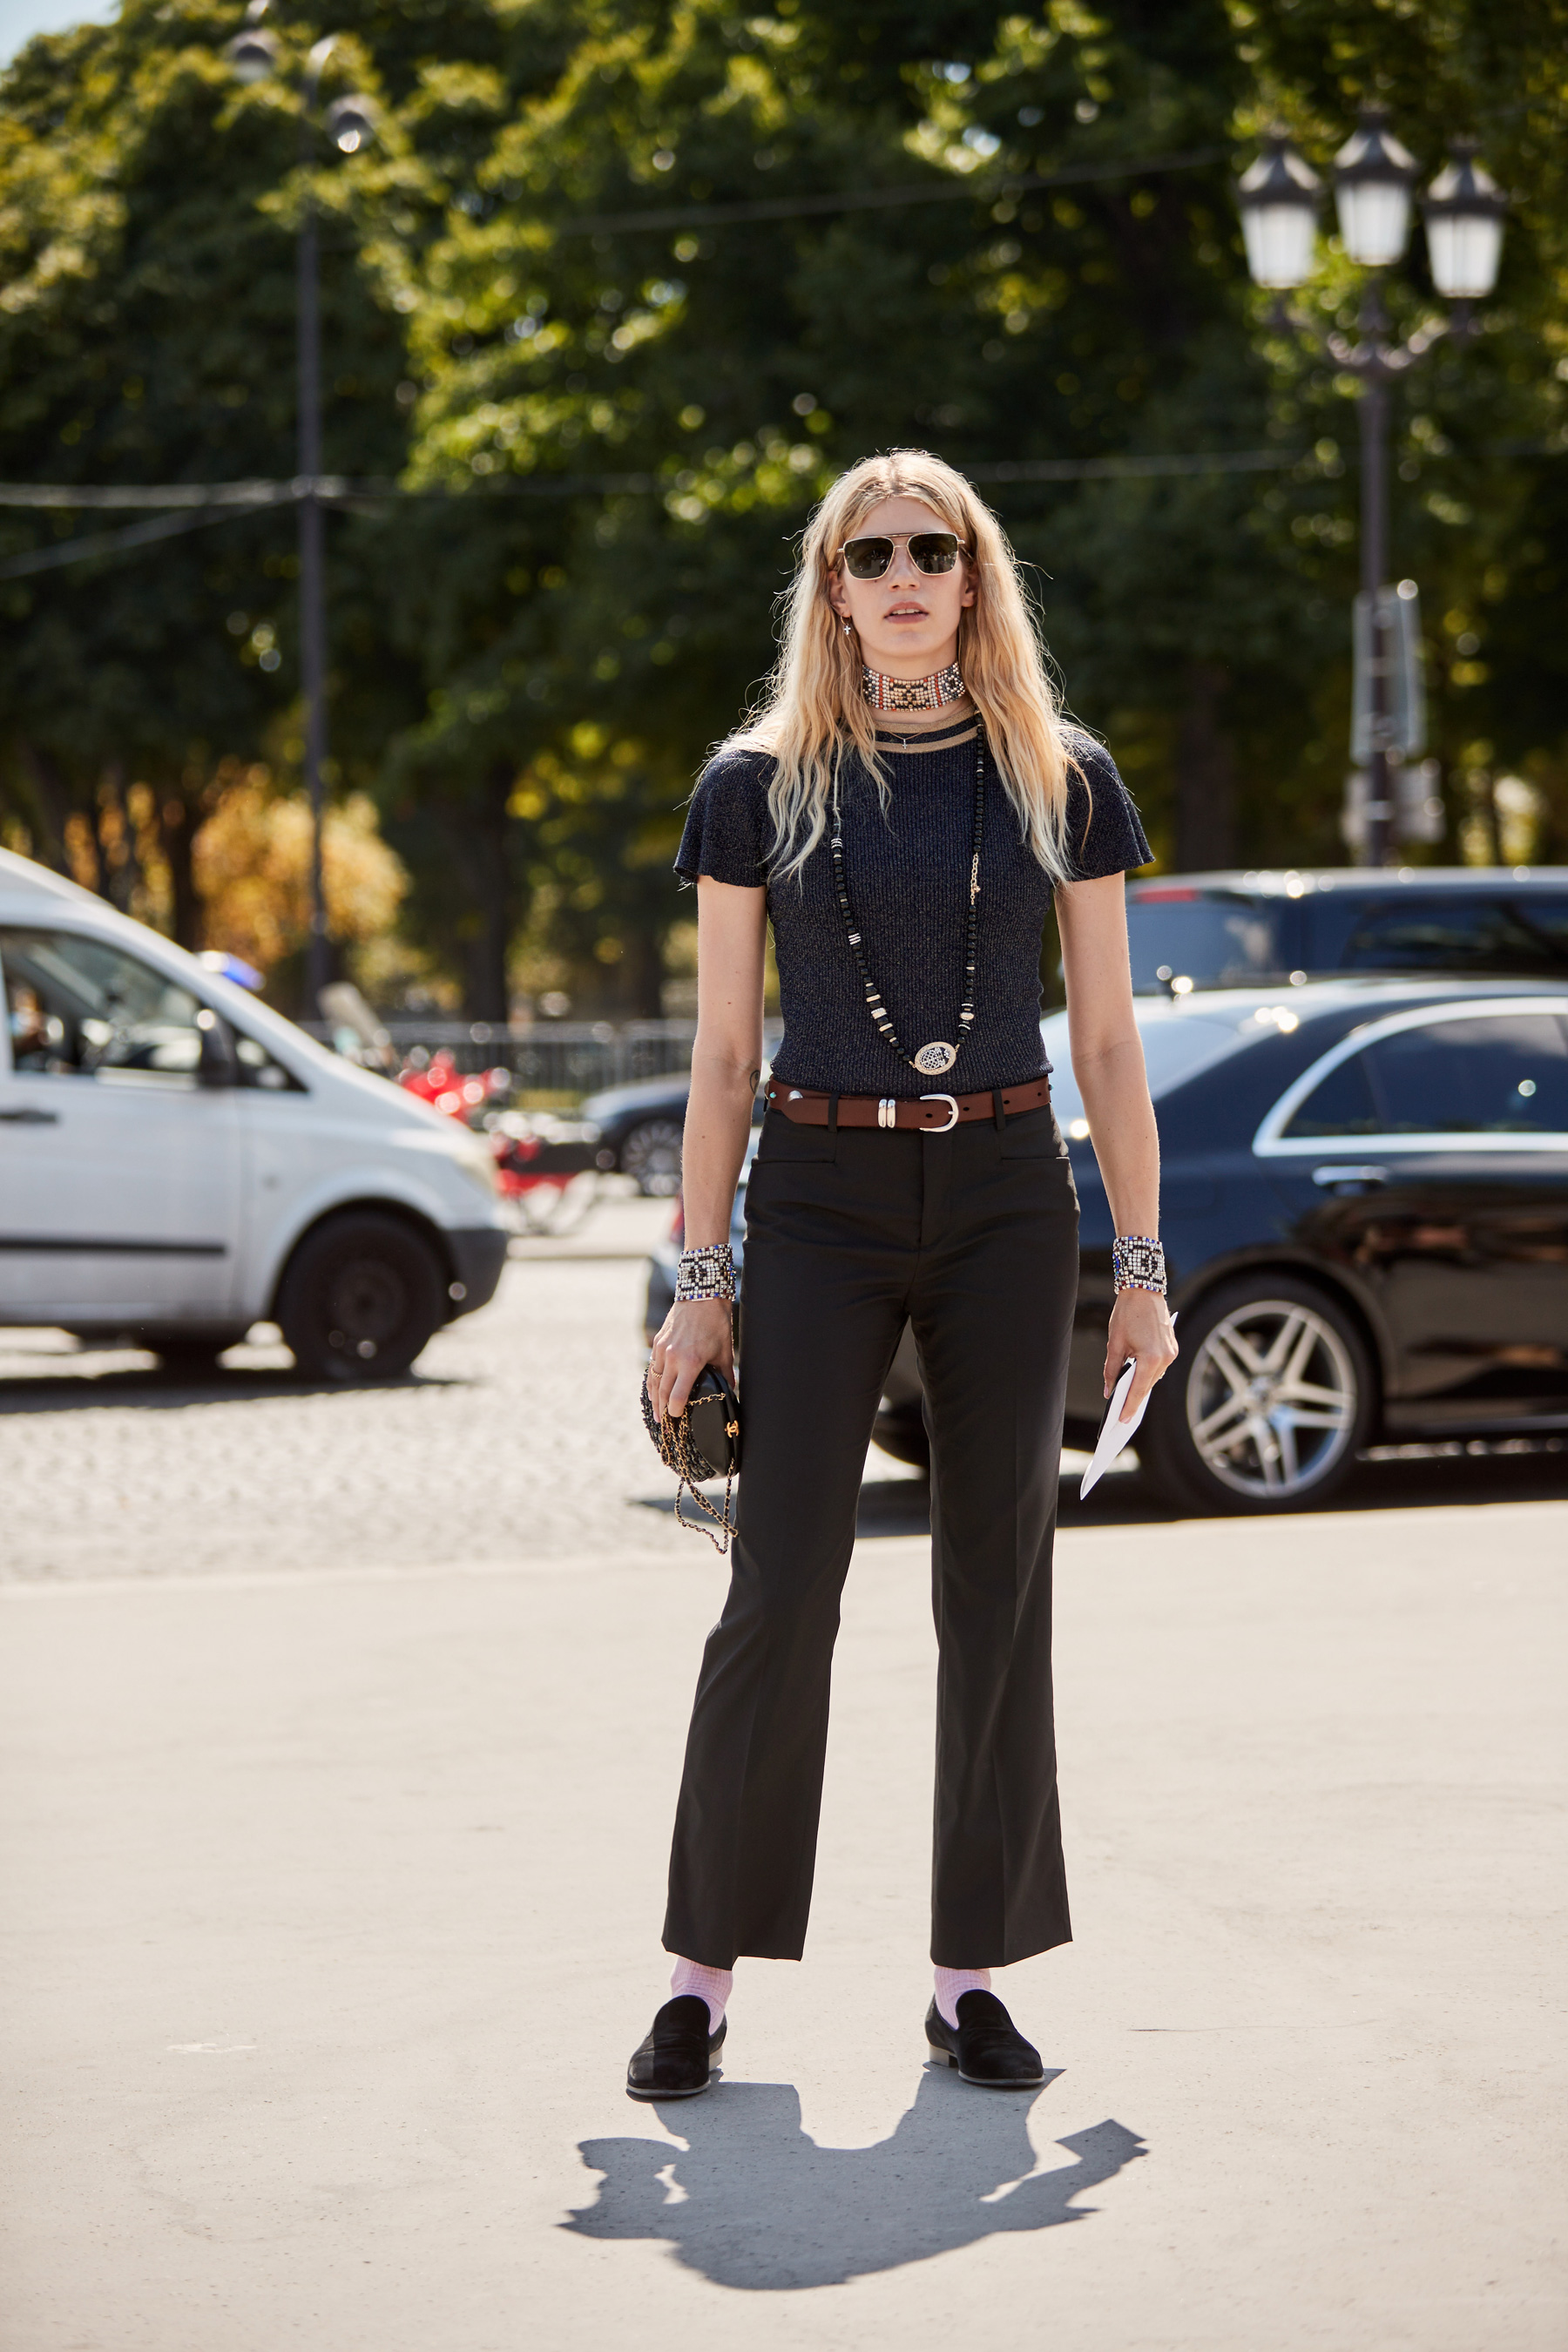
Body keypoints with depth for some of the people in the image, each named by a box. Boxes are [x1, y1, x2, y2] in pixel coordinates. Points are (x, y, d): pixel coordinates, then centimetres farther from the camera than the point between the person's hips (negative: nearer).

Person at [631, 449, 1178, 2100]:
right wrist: (699, 1279, 0)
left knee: (996, 1581, 3)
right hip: (820, 1202, -1)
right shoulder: (760, 786, 4)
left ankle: (971, 1978, 12)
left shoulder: (1062, 782, 6)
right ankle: (703, 1976, 3)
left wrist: (1143, 1267, 3)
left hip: (1006, 1201, 1)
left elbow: (1109, 1044, 8)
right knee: (779, 1592, -6)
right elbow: (724, 1055, 4)